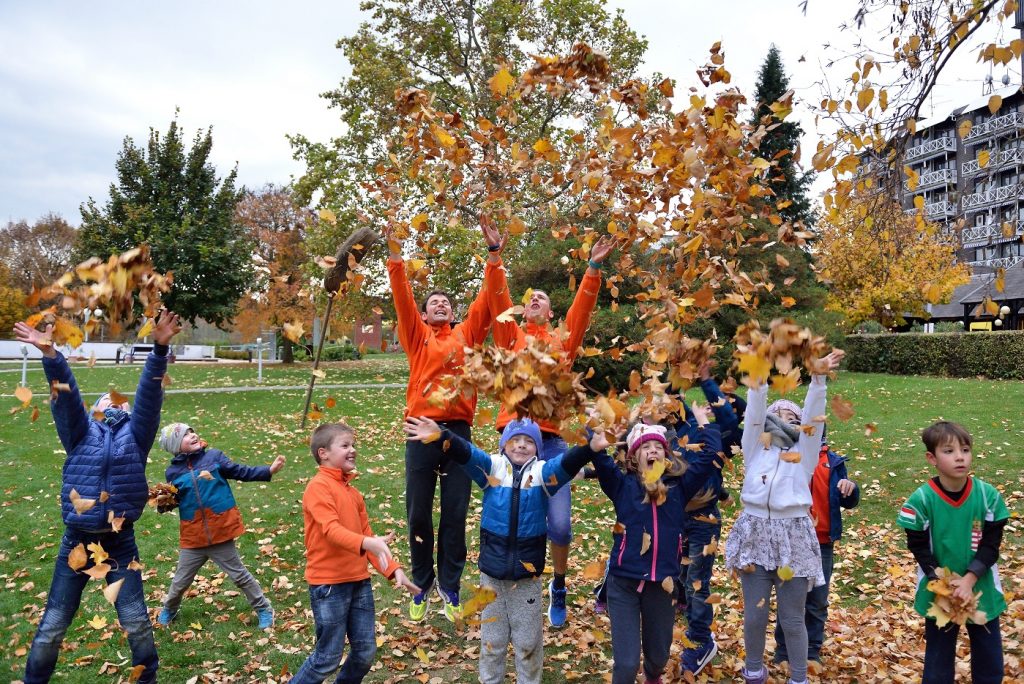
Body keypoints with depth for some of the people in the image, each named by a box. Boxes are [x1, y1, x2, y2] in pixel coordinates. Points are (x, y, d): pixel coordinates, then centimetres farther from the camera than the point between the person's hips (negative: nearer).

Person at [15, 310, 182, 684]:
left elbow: (150, 395, -7)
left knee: (137, 625, 7)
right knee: (52, 627, 10)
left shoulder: (135, 435, 6)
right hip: (76, 542, 0)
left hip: (120, 544, 0)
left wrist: (159, 349, -21)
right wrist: (50, 354, -25)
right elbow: (66, 397, -9)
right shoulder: (81, 433, 7)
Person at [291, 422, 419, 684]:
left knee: (366, 653, 12)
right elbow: (331, 529, -25)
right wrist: (367, 543, -41)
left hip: (359, 581, 7)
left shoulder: (352, 490, 13)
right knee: (328, 657, 1)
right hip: (329, 583, -7)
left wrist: (393, 569, 6)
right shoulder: (318, 486, -12)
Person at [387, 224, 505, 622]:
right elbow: (402, 299, -1)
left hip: (459, 430, 1)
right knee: (418, 513, 7)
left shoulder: (466, 335, 11)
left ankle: (449, 585, 21)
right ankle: (422, 585, 24)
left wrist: (494, 258, -1)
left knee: (455, 513, 7)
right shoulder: (417, 336, 9)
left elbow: (488, 301, 4)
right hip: (422, 431, 0)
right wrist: (396, 256, -8)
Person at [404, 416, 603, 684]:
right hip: (492, 569, 1)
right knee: (492, 638, 17)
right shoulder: (493, 467, -2)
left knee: (528, 641, 15)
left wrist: (589, 448, -45)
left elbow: (567, 463, -23)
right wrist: (441, 435, -39)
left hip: (527, 573, 0)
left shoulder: (542, 472, -4)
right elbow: (466, 454, -19)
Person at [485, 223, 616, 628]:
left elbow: (582, 309, 3)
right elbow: (498, 301, 2)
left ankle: (558, 587, 24)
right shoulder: (511, 336, 12)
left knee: (559, 523, -1)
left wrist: (594, 268, -6)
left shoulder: (562, 339, 13)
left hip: (552, 439, 0)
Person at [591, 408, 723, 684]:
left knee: (658, 655, 22)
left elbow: (711, 456, -1)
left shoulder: (679, 486, 3)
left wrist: (703, 421, 2)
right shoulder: (622, 485, -2)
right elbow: (600, 458, -17)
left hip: (662, 583, 3)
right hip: (623, 582, -3)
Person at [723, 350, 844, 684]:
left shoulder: (804, 453, 9)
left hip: (794, 537, 0)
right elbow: (754, 412, -2)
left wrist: (817, 378, -17)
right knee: (754, 614, 7)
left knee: (792, 618, 7)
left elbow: (813, 415, -4)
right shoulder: (755, 448, 10)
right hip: (755, 533, 1)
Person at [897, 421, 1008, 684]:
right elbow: (919, 547, -8)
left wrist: (968, 580, -18)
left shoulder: (989, 495, -10)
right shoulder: (921, 499, -15)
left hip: (982, 591, 2)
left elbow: (991, 544, -8)